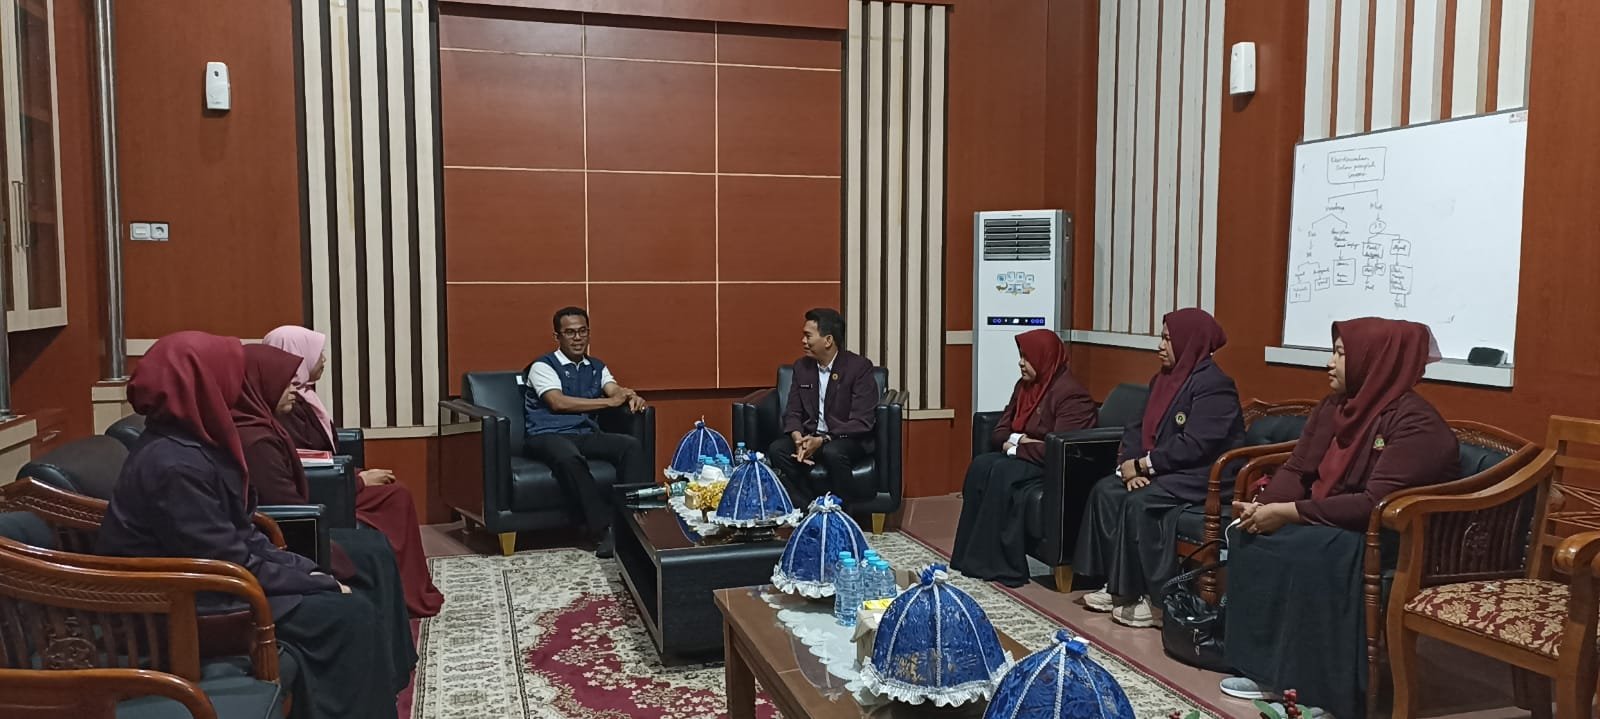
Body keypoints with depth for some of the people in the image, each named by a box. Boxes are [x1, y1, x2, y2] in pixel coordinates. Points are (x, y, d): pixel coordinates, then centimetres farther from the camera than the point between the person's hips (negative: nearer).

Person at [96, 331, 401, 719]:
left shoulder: (193, 444, 6)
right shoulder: (175, 465, -25)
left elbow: (239, 535, 9)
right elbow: (232, 567, -23)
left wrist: (307, 571, -1)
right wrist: (319, 583, -14)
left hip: (206, 582, 9)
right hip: (188, 609, -9)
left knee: (346, 600, 4)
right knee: (349, 615, -13)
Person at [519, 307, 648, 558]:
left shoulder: (597, 367, 21)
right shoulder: (543, 367, 4)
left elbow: (615, 390, 3)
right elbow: (558, 403, -12)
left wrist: (631, 396, -24)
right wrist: (609, 401, -16)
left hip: (587, 435, 5)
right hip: (548, 436, -5)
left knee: (632, 446, -24)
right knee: (569, 457, -39)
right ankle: (604, 529, -38)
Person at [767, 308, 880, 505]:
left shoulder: (859, 367, -11)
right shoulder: (801, 366, 6)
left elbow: (862, 422, -16)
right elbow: (793, 412, 6)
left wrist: (822, 440, -26)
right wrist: (798, 438, -17)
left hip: (848, 439, -5)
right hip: (809, 436, 5)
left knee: (832, 453, -37)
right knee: (776, 450, -23)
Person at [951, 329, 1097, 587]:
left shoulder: (1070, 394, -15)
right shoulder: (1025, 386, 12)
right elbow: (999, 432, 11)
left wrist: (1017, 448, -17)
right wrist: (1015, 440, -12)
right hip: (1021, 457, 8)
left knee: (1003, 472, -32)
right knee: (980, 465, -20)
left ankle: (1000, 565, -27)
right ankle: (970, 557, -22)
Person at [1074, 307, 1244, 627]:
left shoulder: (1214, 385, -16)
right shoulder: (1163, 378, 13)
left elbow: (1193, 446, -24)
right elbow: (1139, 427, 10)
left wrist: (1142, 464, -18)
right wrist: (1130, 464, -10)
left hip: (1204, 475, -9)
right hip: (1165, 469, 9)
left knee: (1140, 502, -28)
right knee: (1106, 490, -8)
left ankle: (1158, 599, -18)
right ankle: (1118, 586, -5)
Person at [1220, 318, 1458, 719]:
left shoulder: (1414, 423, -18)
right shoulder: (1334, 407, 6)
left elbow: (1375, 504, -27)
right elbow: (1297, 470, 6)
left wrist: (1288, 512, -26)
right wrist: (1263, 505, -15)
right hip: (1325, 525, 8)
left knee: (1299, 553, -32)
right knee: (1246, 534, -13)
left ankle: (1304, 682, -18)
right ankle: (1266, 668, -8)